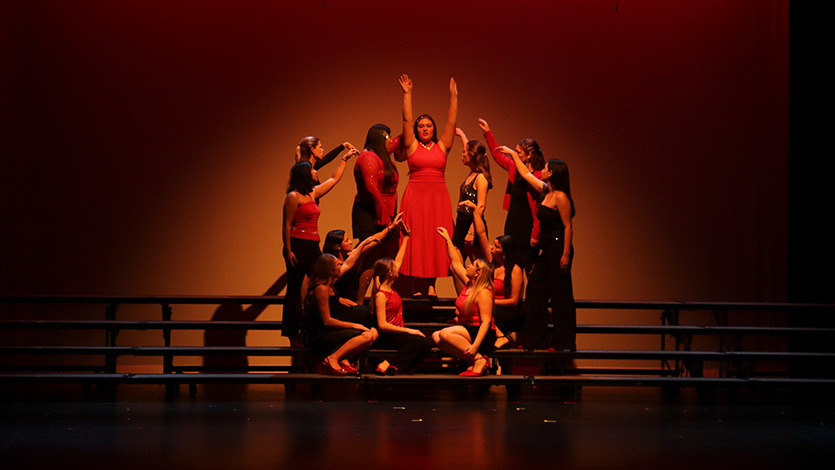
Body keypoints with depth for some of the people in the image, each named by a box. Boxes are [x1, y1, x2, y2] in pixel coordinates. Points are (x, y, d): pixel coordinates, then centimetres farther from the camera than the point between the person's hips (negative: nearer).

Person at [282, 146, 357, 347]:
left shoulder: (313, 193, 15)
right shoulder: (294, 197, -8)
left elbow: (334, 179, 30)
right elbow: (286, 225, -10)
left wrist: (345, 159, 32)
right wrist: (288, 250, -16)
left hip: (312, 246, 8)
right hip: (298, 246, -8)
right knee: (294, 289, -3)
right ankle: (293, 334, -1)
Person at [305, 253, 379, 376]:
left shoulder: (330, 286, 12)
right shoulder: (321, 289, -17)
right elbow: (327, 321, -19)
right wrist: (354, 325, -16)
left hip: (331, 332, 11)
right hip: (321, 336, -11)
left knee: (373, 332, -1)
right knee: (366, 336, -24)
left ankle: (344, 360, -13)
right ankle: (332, 359, -23)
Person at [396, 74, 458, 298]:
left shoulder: (442, 147, 10)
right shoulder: (412, 146, 6)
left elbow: (451, 122, 6)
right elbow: (407, 120, 0)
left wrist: (453, 97, 1)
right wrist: (407, 94, -4)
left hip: (438, 197, 2)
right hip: (416, 196, -2)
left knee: (435, 240, 0)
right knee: (416, 239, -4)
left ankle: (430, 285, 2)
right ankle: (417, 286, -4)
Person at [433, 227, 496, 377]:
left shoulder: (484, 293, -16)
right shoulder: (468, 284, 10)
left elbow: (486, 321, -22)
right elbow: (456, 263, 22)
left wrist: (475, 346, -31)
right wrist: (448, 240, 24)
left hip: (482, 335, -9)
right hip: (467, 329, 9)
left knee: (445, 334, -29)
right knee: (436, 336, -9)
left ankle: (480, 359, -20)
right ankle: (472, 361, -10)